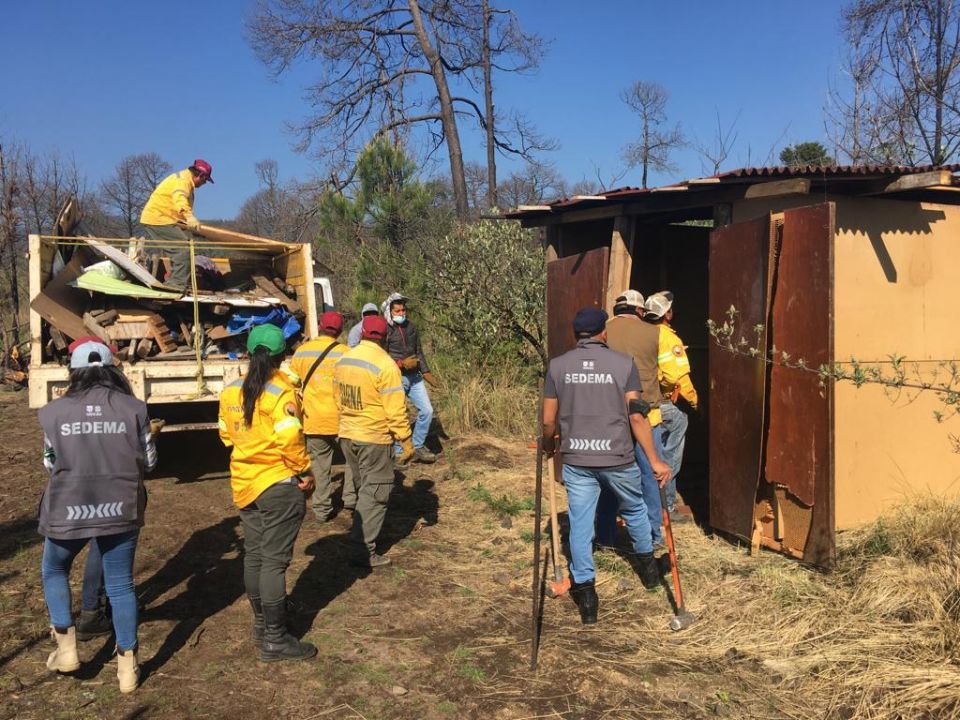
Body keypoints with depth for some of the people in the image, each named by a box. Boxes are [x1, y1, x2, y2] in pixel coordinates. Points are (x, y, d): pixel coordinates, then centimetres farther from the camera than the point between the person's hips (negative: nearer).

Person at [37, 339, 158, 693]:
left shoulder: (55, 412, -4)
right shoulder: (133, 408, -5)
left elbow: (49, 464, 6)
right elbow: (149, 461, 1)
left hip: (68, 510, 0)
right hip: (120, 510, 0)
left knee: (54, 572, 26)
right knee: (121, 585, 11)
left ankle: (66, 647, 19)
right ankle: (127, 666, 17)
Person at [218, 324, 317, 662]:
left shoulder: (231, 391, 3)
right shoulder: (280, 392, -17)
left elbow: (226, 434, 11)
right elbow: (290, 440, -23)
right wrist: (304, 472, -10)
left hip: (244, 484, 7)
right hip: (279, 485, -7)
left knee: (253, 555, 17)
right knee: (274, 561, -2)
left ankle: (262, 624, 31)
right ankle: (275, 639, 5)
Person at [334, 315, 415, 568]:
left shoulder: (343, 360, 4)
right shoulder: (385, 365, -18)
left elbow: (338, 399, 12)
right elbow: (395, 410, -17)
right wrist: (406, 441, -9)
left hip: (347, 436, 7)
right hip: (374, 439, -7)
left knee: (364, 489, 22)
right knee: (375, 493, 2)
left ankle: (362, 536, 32)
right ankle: (362, 551, 2)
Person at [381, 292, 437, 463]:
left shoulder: (411, 327, 9)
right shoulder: (385, 330, -10)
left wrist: (426, 372, 11)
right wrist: (402, 363, -22)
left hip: (414, 377, 6)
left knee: (427, 410, 2)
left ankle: (417, 447, 16)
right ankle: (399, 453, 15)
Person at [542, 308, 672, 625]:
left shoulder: (557, 365, -1)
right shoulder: (623, 363, -5)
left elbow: (548, 420, 2)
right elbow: (637, 417, -10)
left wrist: (549, 447, 23)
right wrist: (655, 461, -4)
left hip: (576, 459, 0)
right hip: (618, 457, 0)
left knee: (580, 524, 8)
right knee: (634, 509, 24)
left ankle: (585, 592, 9)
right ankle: (648, 567, 42)